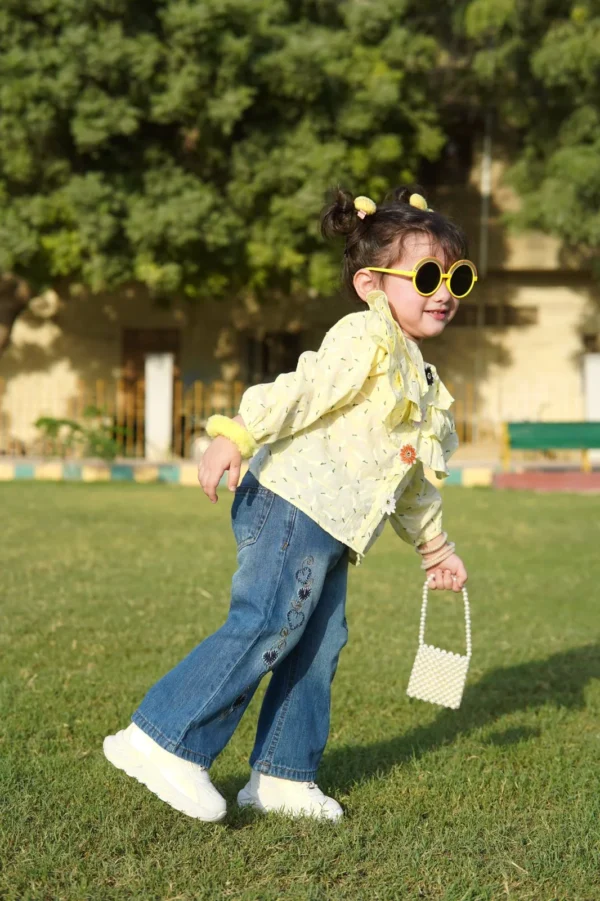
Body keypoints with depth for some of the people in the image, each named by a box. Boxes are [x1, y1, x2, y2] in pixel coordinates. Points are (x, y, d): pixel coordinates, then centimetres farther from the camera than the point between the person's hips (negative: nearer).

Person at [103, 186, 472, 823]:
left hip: (331, 532, 10)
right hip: (294, 505, -10)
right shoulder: (366, 338, -6)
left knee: (318, 644, 9)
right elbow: (301, 391, -19)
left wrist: (434, 545, 36)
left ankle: (281, 775, 17)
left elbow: (409, 480, 31)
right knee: (267, 626, -16)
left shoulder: (420, 378, 23)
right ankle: (161, 741, -11)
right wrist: (235, 436, -30)